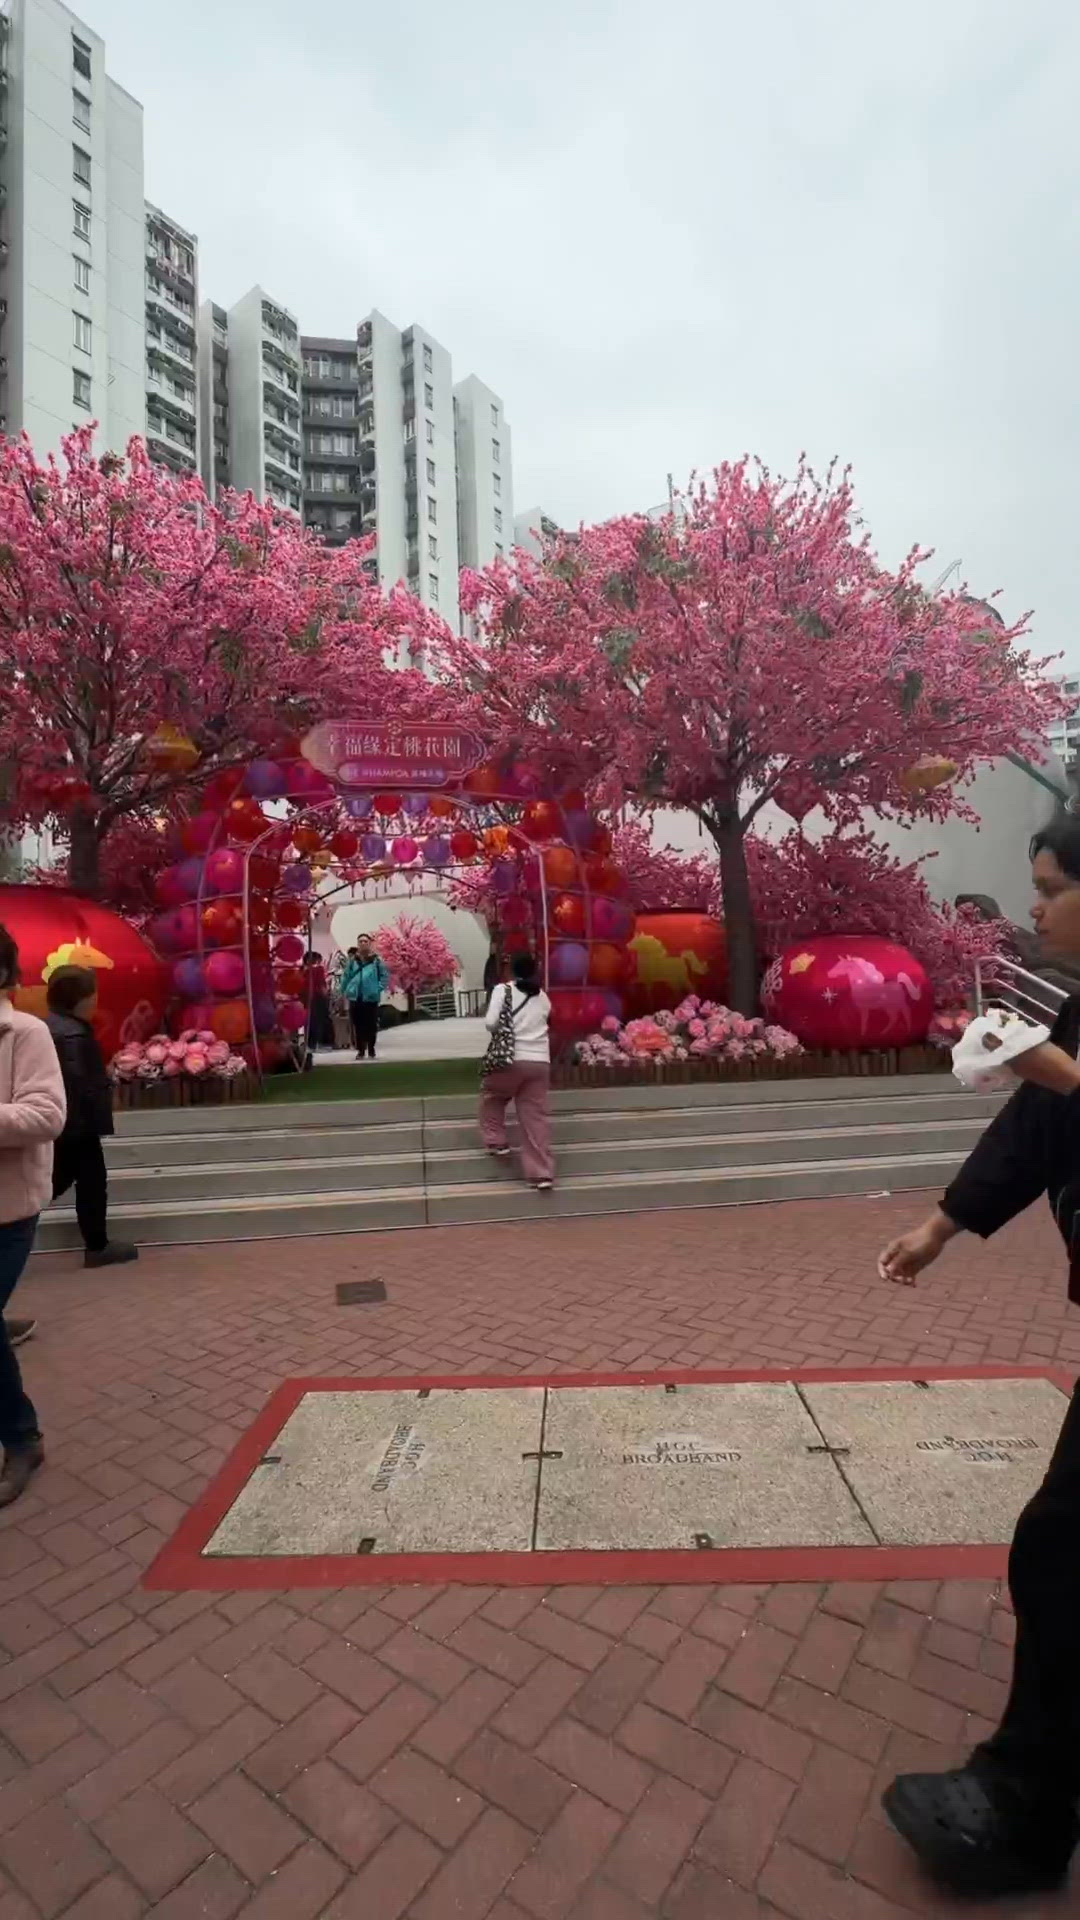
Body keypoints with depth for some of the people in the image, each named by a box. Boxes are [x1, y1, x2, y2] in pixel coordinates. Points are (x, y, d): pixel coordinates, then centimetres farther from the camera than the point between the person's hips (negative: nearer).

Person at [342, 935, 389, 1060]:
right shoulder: (352, 961, 4)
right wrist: (345, 991, 3)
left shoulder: (376, 960, -2)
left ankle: (371, 1050, 15)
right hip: (355, 998, 2)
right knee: (358, 1025, 5)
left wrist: (378, 989, -7)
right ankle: (360, 1050, 15)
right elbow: (346, 977, 8)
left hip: (371, 997, -2)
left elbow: (385, 976, 0)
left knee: (371, 1025, 3)